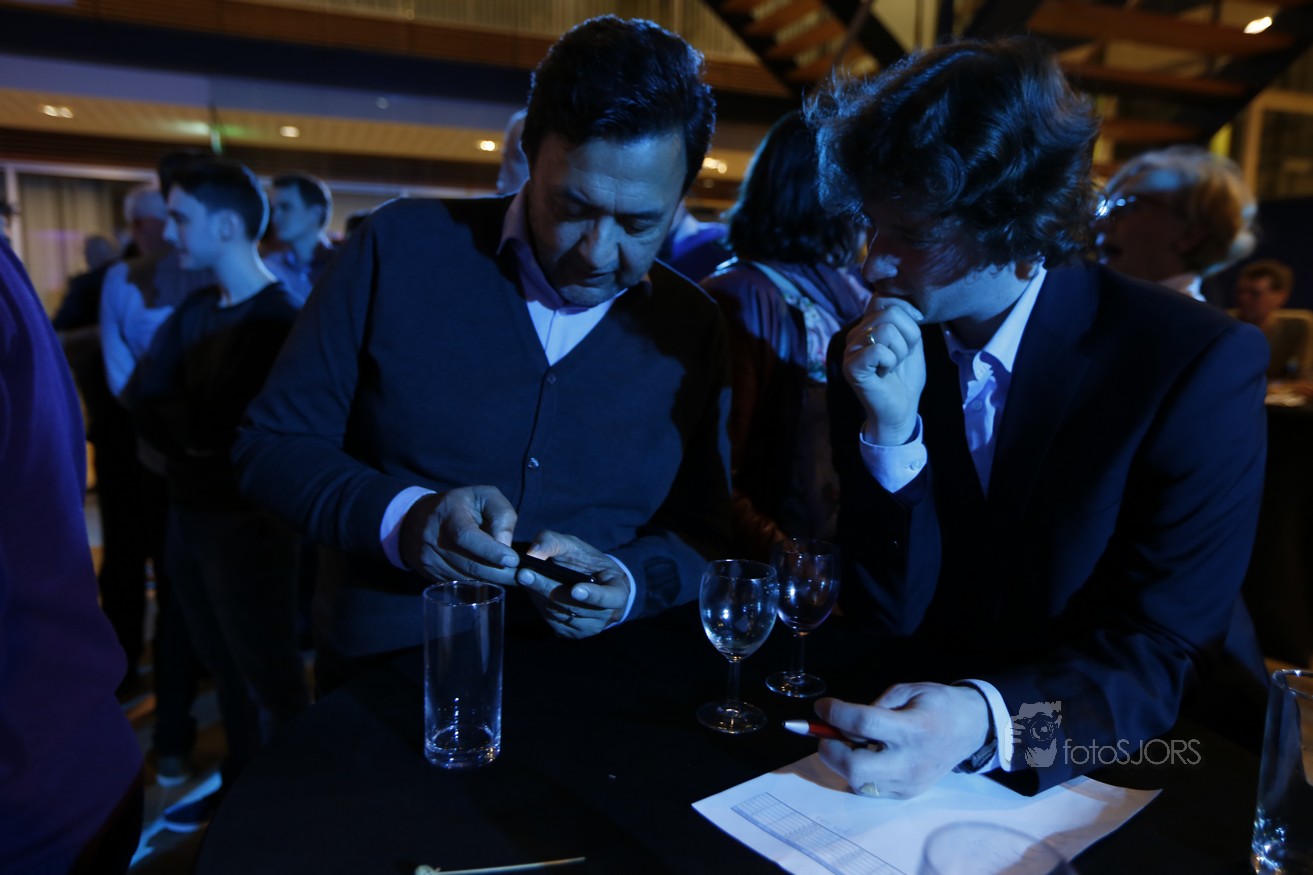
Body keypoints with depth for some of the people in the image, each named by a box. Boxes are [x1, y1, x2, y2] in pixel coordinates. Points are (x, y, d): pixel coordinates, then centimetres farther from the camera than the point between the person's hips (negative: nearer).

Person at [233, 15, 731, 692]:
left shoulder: (692, 328, 0)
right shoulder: (402, 247, -7)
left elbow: (701, 533, 6)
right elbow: (271, 446, -3)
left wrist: (629, 584, -15)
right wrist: (400, 519, -20)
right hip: (381, 682, -1)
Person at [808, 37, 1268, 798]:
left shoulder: (1201, 362, -15)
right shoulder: (870, 356, -6)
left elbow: (1164, 652, -16)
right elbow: (891, 615, -7)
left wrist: (987, 723, -34)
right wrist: (891, 433, -22)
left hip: (1151, 760, -2)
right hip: (938, 709, 3)